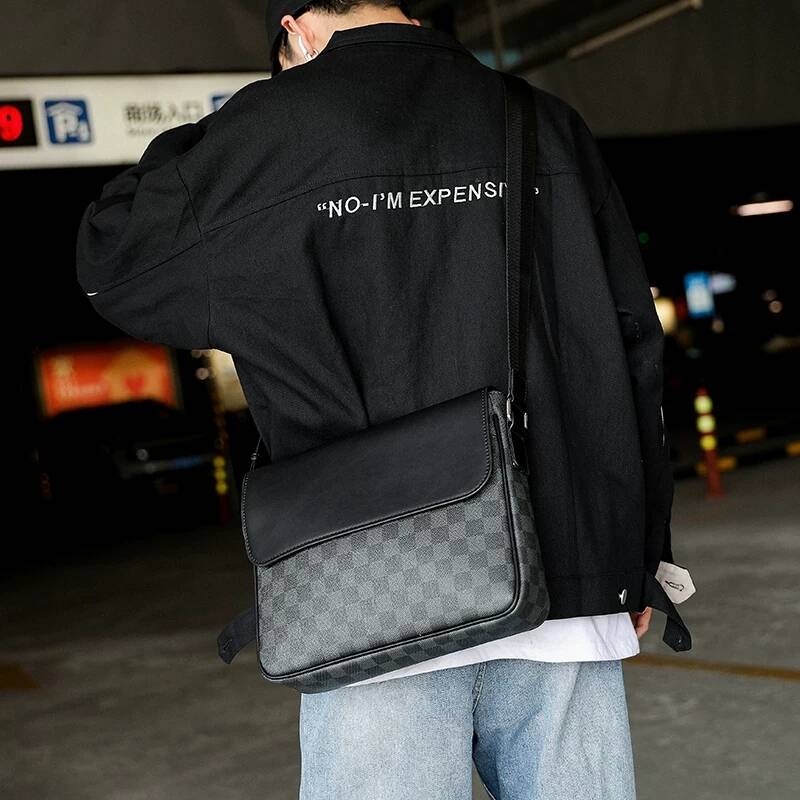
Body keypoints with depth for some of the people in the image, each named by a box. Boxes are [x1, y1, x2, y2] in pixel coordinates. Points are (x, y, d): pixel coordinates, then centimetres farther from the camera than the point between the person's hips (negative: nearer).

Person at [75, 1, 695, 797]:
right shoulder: (547, 125, 11)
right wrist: (640, 557, 15)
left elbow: (111, 257, 14)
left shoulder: (274, 127, 1)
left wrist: (204, 135, 26)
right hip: (568, 595, 3)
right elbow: (631, 350, 9)